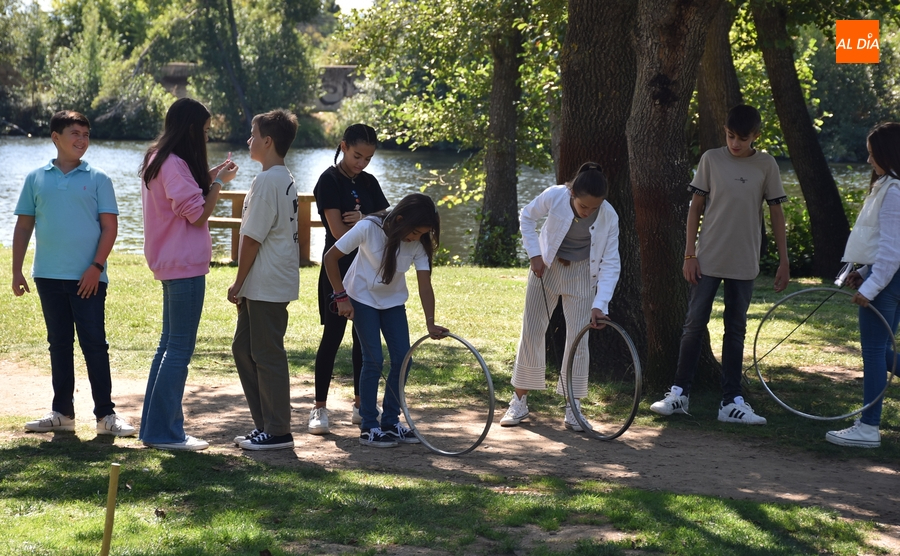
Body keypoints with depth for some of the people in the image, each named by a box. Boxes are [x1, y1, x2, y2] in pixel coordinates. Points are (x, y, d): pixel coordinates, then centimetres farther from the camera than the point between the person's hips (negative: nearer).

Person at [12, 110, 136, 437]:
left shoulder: (97, 179, 1)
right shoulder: (36, 179, 7)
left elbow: (109, 226, -2)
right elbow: (23, 226, 9)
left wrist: (97, 266, -12)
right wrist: (16, 271, 4)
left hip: (87, 278, -3)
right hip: (48, 276, 3)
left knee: (94, 344, -3)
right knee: (59, 345, 10)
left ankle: (106, 414, 2)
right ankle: (62, 413, 18)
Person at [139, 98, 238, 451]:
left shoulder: (158, 160, 13)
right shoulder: (174, 164, -17)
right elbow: (198, 214, -17)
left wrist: (209, 178, 10)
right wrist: (219, 182, -5)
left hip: (173, 265, 11)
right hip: (185, 265, -11)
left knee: (170, 344, 16)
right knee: (179, 349, -5)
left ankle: (157, 426, 21)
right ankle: (164, 432, -2)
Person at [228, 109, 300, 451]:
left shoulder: (267, 182, -17)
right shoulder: (285, 180, 14)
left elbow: (252, 238, -17)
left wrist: (238, 283, -10)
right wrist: (244, 286, 18)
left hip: (266, 286, -10)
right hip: (265, 285, 10)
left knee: (267, 355, -3)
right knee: (244, 348, 15)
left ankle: (277, 432, 3)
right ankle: (265, 423, 20)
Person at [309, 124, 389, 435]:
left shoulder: (369, 183, 11)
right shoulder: (330, 181, -8)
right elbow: (338, 231, -16)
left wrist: (364, 219, -16)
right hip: (338, 269, -6)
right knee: (333, 337, -4)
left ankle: (361, 406, 17)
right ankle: (319, 408, 2)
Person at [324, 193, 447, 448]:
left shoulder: (419, 243, -17)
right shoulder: (368, 228, -28)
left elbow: (425, 284, -20)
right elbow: (330, 257, -18)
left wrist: (430, 323, -32)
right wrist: (341, 296, -17)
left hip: (393, 301, 5)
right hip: (363, 299, -5)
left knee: (402, 359, -1)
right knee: (374, 359, -11)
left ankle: (390, 422, 14)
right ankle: (368, 428, -1)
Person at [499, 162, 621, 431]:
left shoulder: (608, 217, -25)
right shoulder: (554, 197, -26)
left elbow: (611, 263, -20)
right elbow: (526, 217, -5)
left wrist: (600, 305, -29)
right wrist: (534, 254, -12)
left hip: (581, 274, -1)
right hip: (546, 267, 1)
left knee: (578, 339, -4)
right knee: (531, 333, 4)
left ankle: (572, 408, 7)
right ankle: (519, 402, 15)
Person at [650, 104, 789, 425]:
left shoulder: (766, 165, 1)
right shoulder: (711, 159, -1)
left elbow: (776, 213, 5)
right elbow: (696, 207, 2)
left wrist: (784, 260, 1)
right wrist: (690, 253, -3)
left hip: (743, 264, 1)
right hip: (708, 260, -1)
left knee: (735, 331, 7)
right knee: (694, 325, 0)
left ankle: (732, 401, 10)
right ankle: (680, 393, 9)